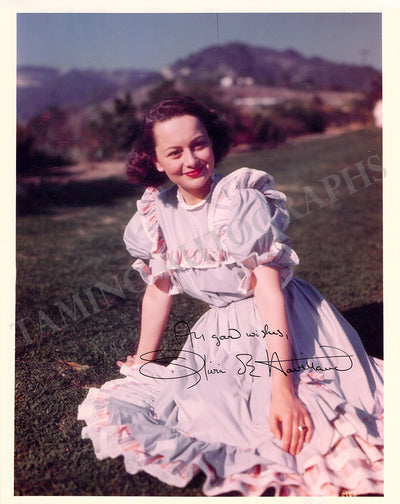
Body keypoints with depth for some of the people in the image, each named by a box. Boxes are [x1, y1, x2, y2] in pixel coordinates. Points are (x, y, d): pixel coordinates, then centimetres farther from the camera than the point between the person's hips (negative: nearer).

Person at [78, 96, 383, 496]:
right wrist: (141, 363, 16)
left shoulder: (241, 199, -17)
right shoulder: (157, 215, -2)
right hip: (221, 335, 6)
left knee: (297, 430, -28)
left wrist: (282, 389, -29)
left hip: (282, 326, -5)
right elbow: (158, 288, 10)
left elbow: (269, 290, -23)